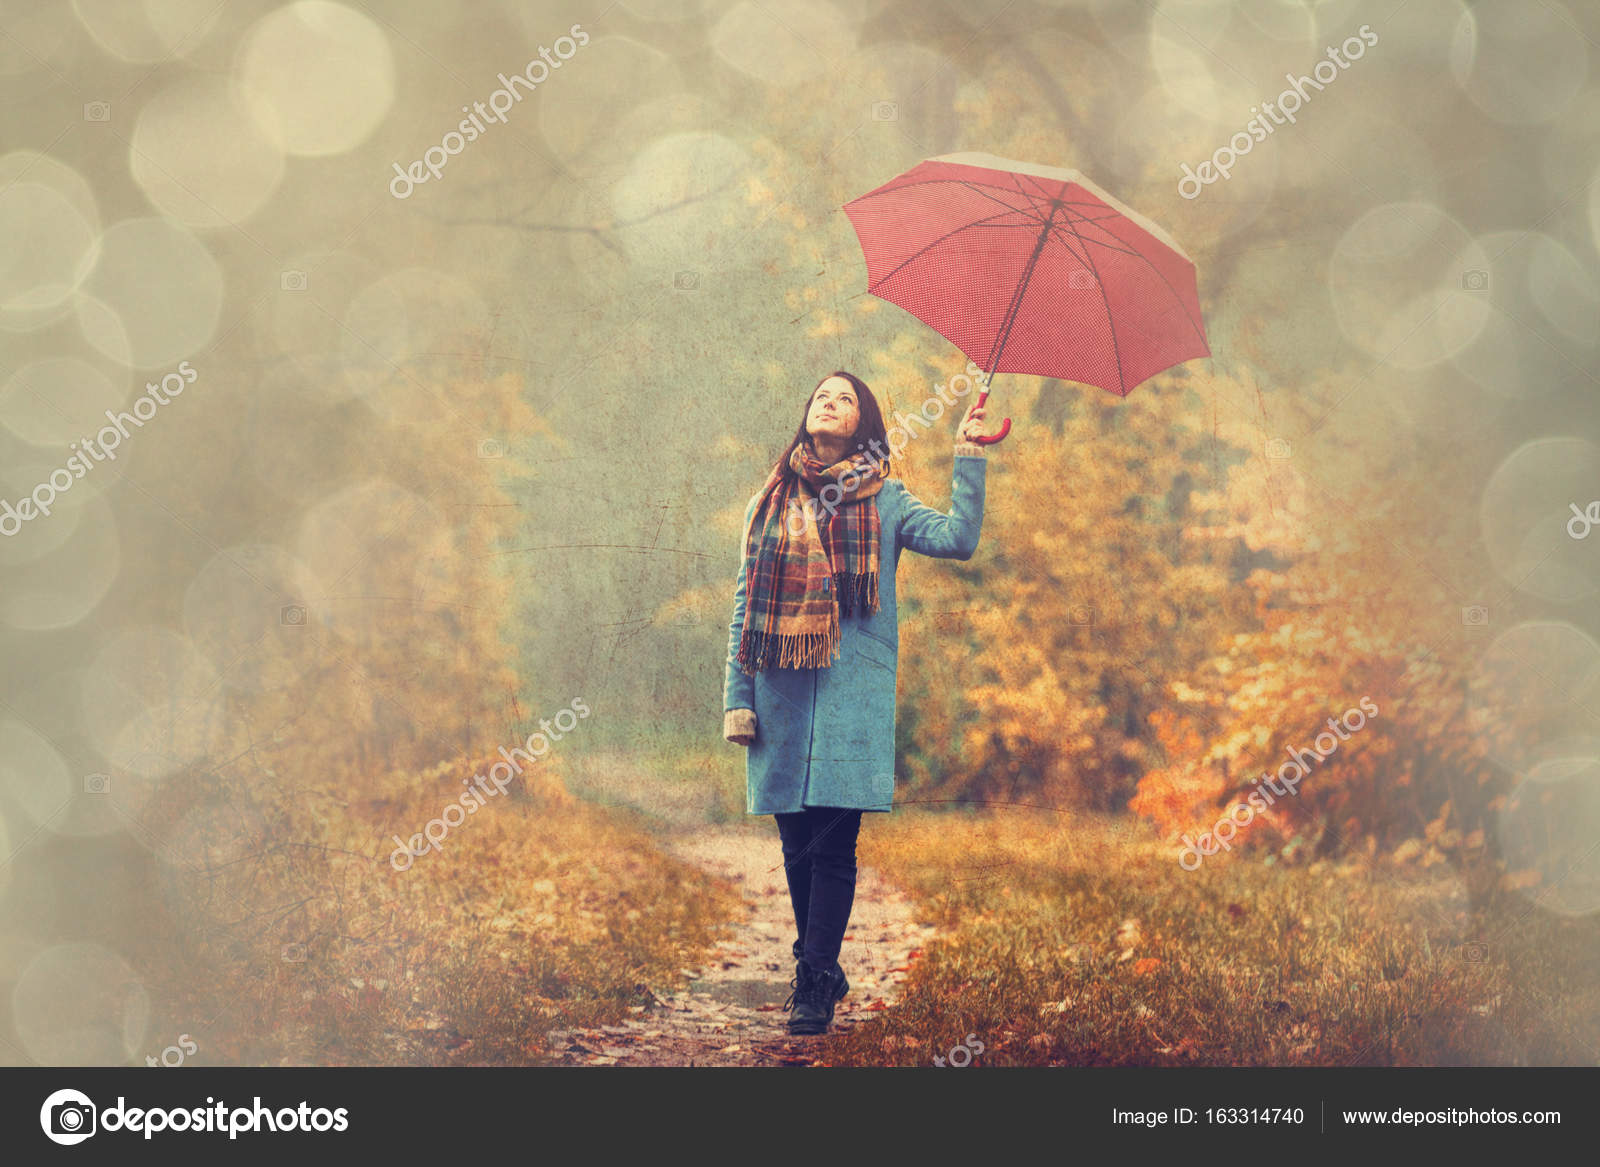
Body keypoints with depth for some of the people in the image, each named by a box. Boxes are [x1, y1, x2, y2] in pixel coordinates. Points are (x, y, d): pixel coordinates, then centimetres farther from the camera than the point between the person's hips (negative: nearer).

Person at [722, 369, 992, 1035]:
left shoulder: (885, 502, 9)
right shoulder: (769, 504, 15)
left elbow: (958, 538, -7)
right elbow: (745, 607, 13)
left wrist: (969, 456, -11)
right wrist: (737, 699, 6)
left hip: (854, 687, -2)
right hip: (781, 690, 2)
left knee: (834, 842, -9)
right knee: (797, 844, 5)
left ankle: (814, 982, -5)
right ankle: (821, 970, 19)